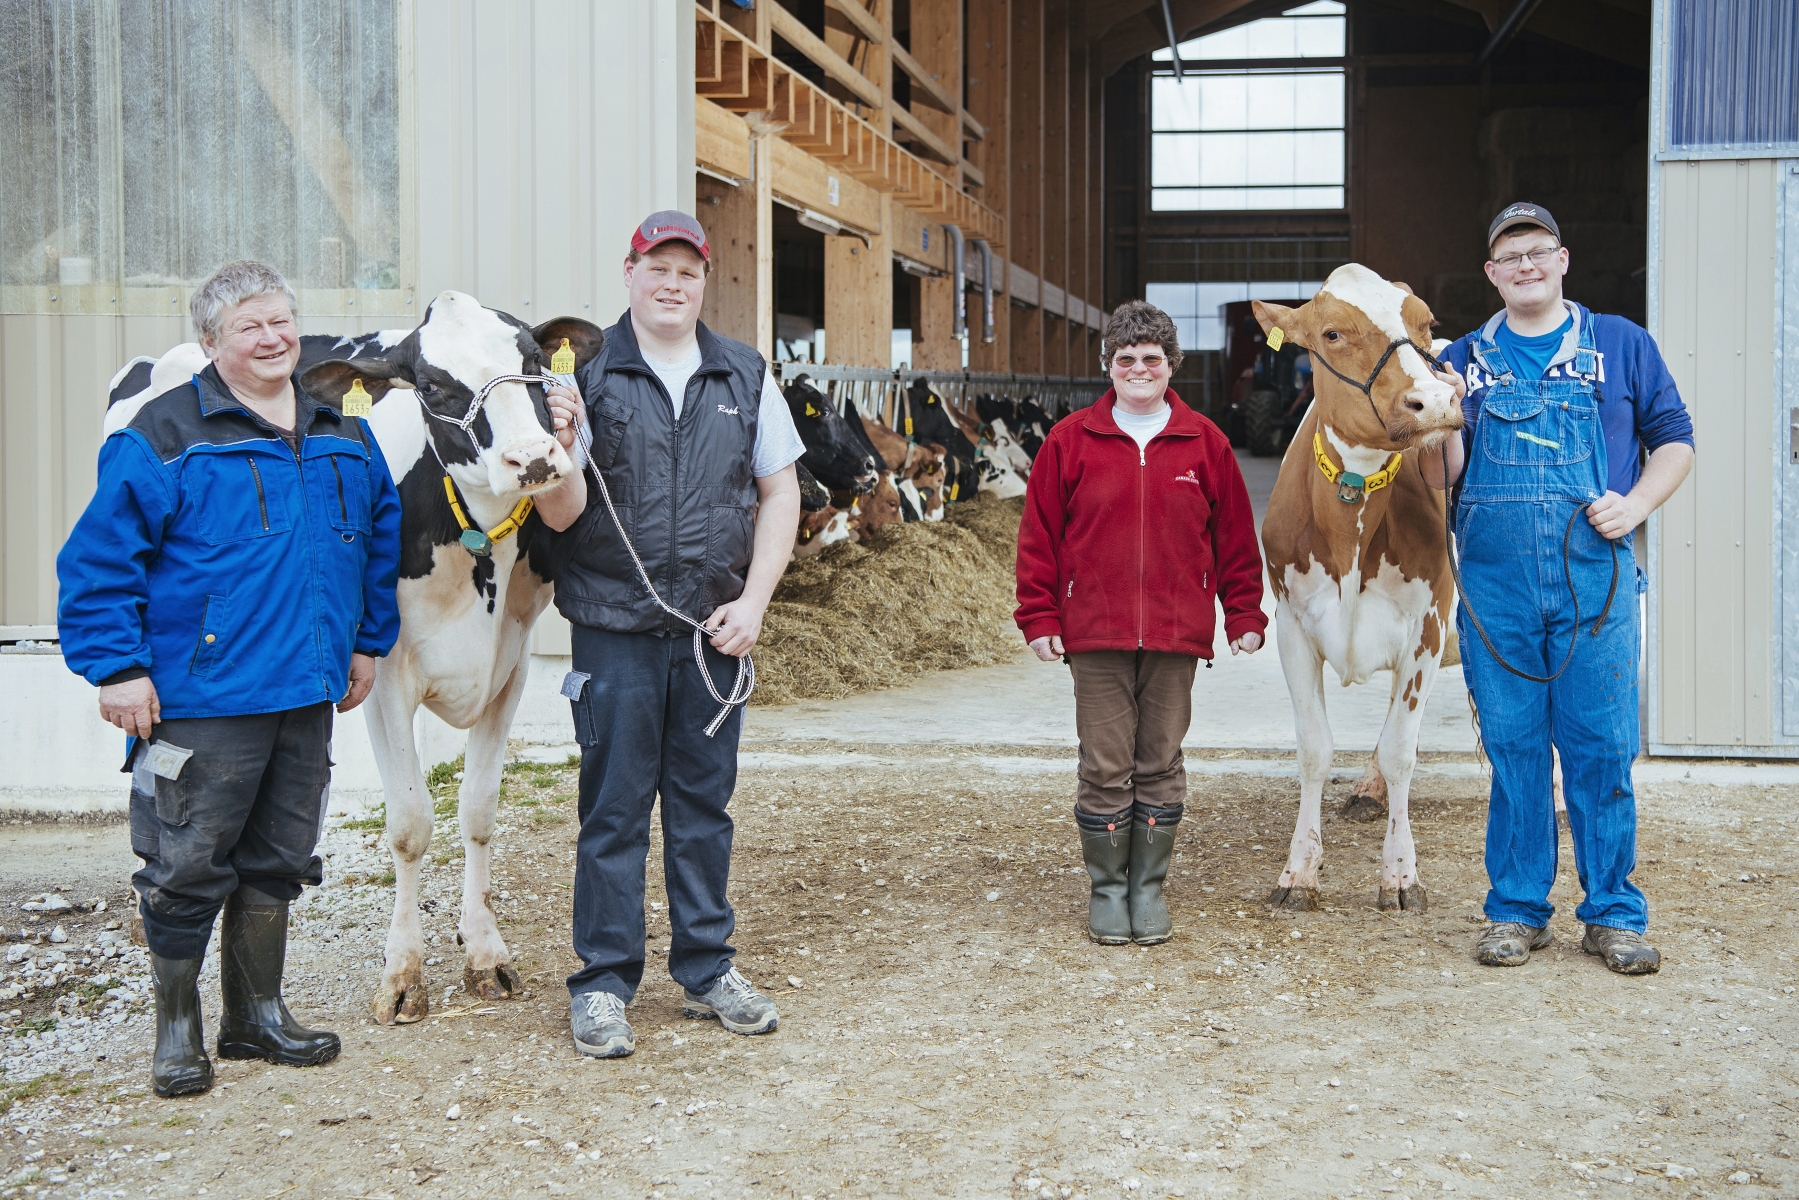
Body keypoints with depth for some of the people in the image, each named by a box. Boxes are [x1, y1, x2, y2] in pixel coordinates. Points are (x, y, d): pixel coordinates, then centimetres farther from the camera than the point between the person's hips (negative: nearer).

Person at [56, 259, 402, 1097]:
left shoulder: (343, 438, 12)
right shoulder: (164, 435, -8)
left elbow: (380, 539, 24)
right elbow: (99, 556, -10)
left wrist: (368, 641, 19)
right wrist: (115, 665, -14)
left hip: (306, 694, 6)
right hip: (199, 700, -6)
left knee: (276, 860, 14)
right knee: (188, 867, 0)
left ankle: (257, 1015, 27)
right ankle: (177, 1029, 16)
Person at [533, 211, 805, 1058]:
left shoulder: (745, 377, 7)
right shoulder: (586, 376, -1)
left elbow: (780, 493, 9)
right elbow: (563, 516, -4)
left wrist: (752, 601, -1)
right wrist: (559, 446, -24)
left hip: (715, 629, 3)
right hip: (614, 626, -2)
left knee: (704, 800, 11)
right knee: (614, 805, 2)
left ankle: (707, 970, 23)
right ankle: (603, 983, 12)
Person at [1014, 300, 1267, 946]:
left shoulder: (1205, 443, 7)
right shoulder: (1071, 440, 4)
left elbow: (1235, 534, 11)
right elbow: (1039, 534, 5)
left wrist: (1244, 614, 7)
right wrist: (1039, 618, 1)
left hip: (1176, 634, 1)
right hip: (1095, 633, -1)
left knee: (1161, 765, 6)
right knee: (1104, 766, 2)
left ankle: (1149, 888, 18)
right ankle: (1107, 890, 14)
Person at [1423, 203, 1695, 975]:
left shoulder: (1622, 345, 10)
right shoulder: (1463, 360, 12)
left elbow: (1674, 440, 12)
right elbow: (1441, 478, 8)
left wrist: (1635, 506, -4)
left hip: (1596, 574, -1)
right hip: (1494, 583, 1)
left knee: (1601, 748, 0)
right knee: (1512, 748, 5)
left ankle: (1614, 915, 11)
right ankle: (1516, 911, 16)